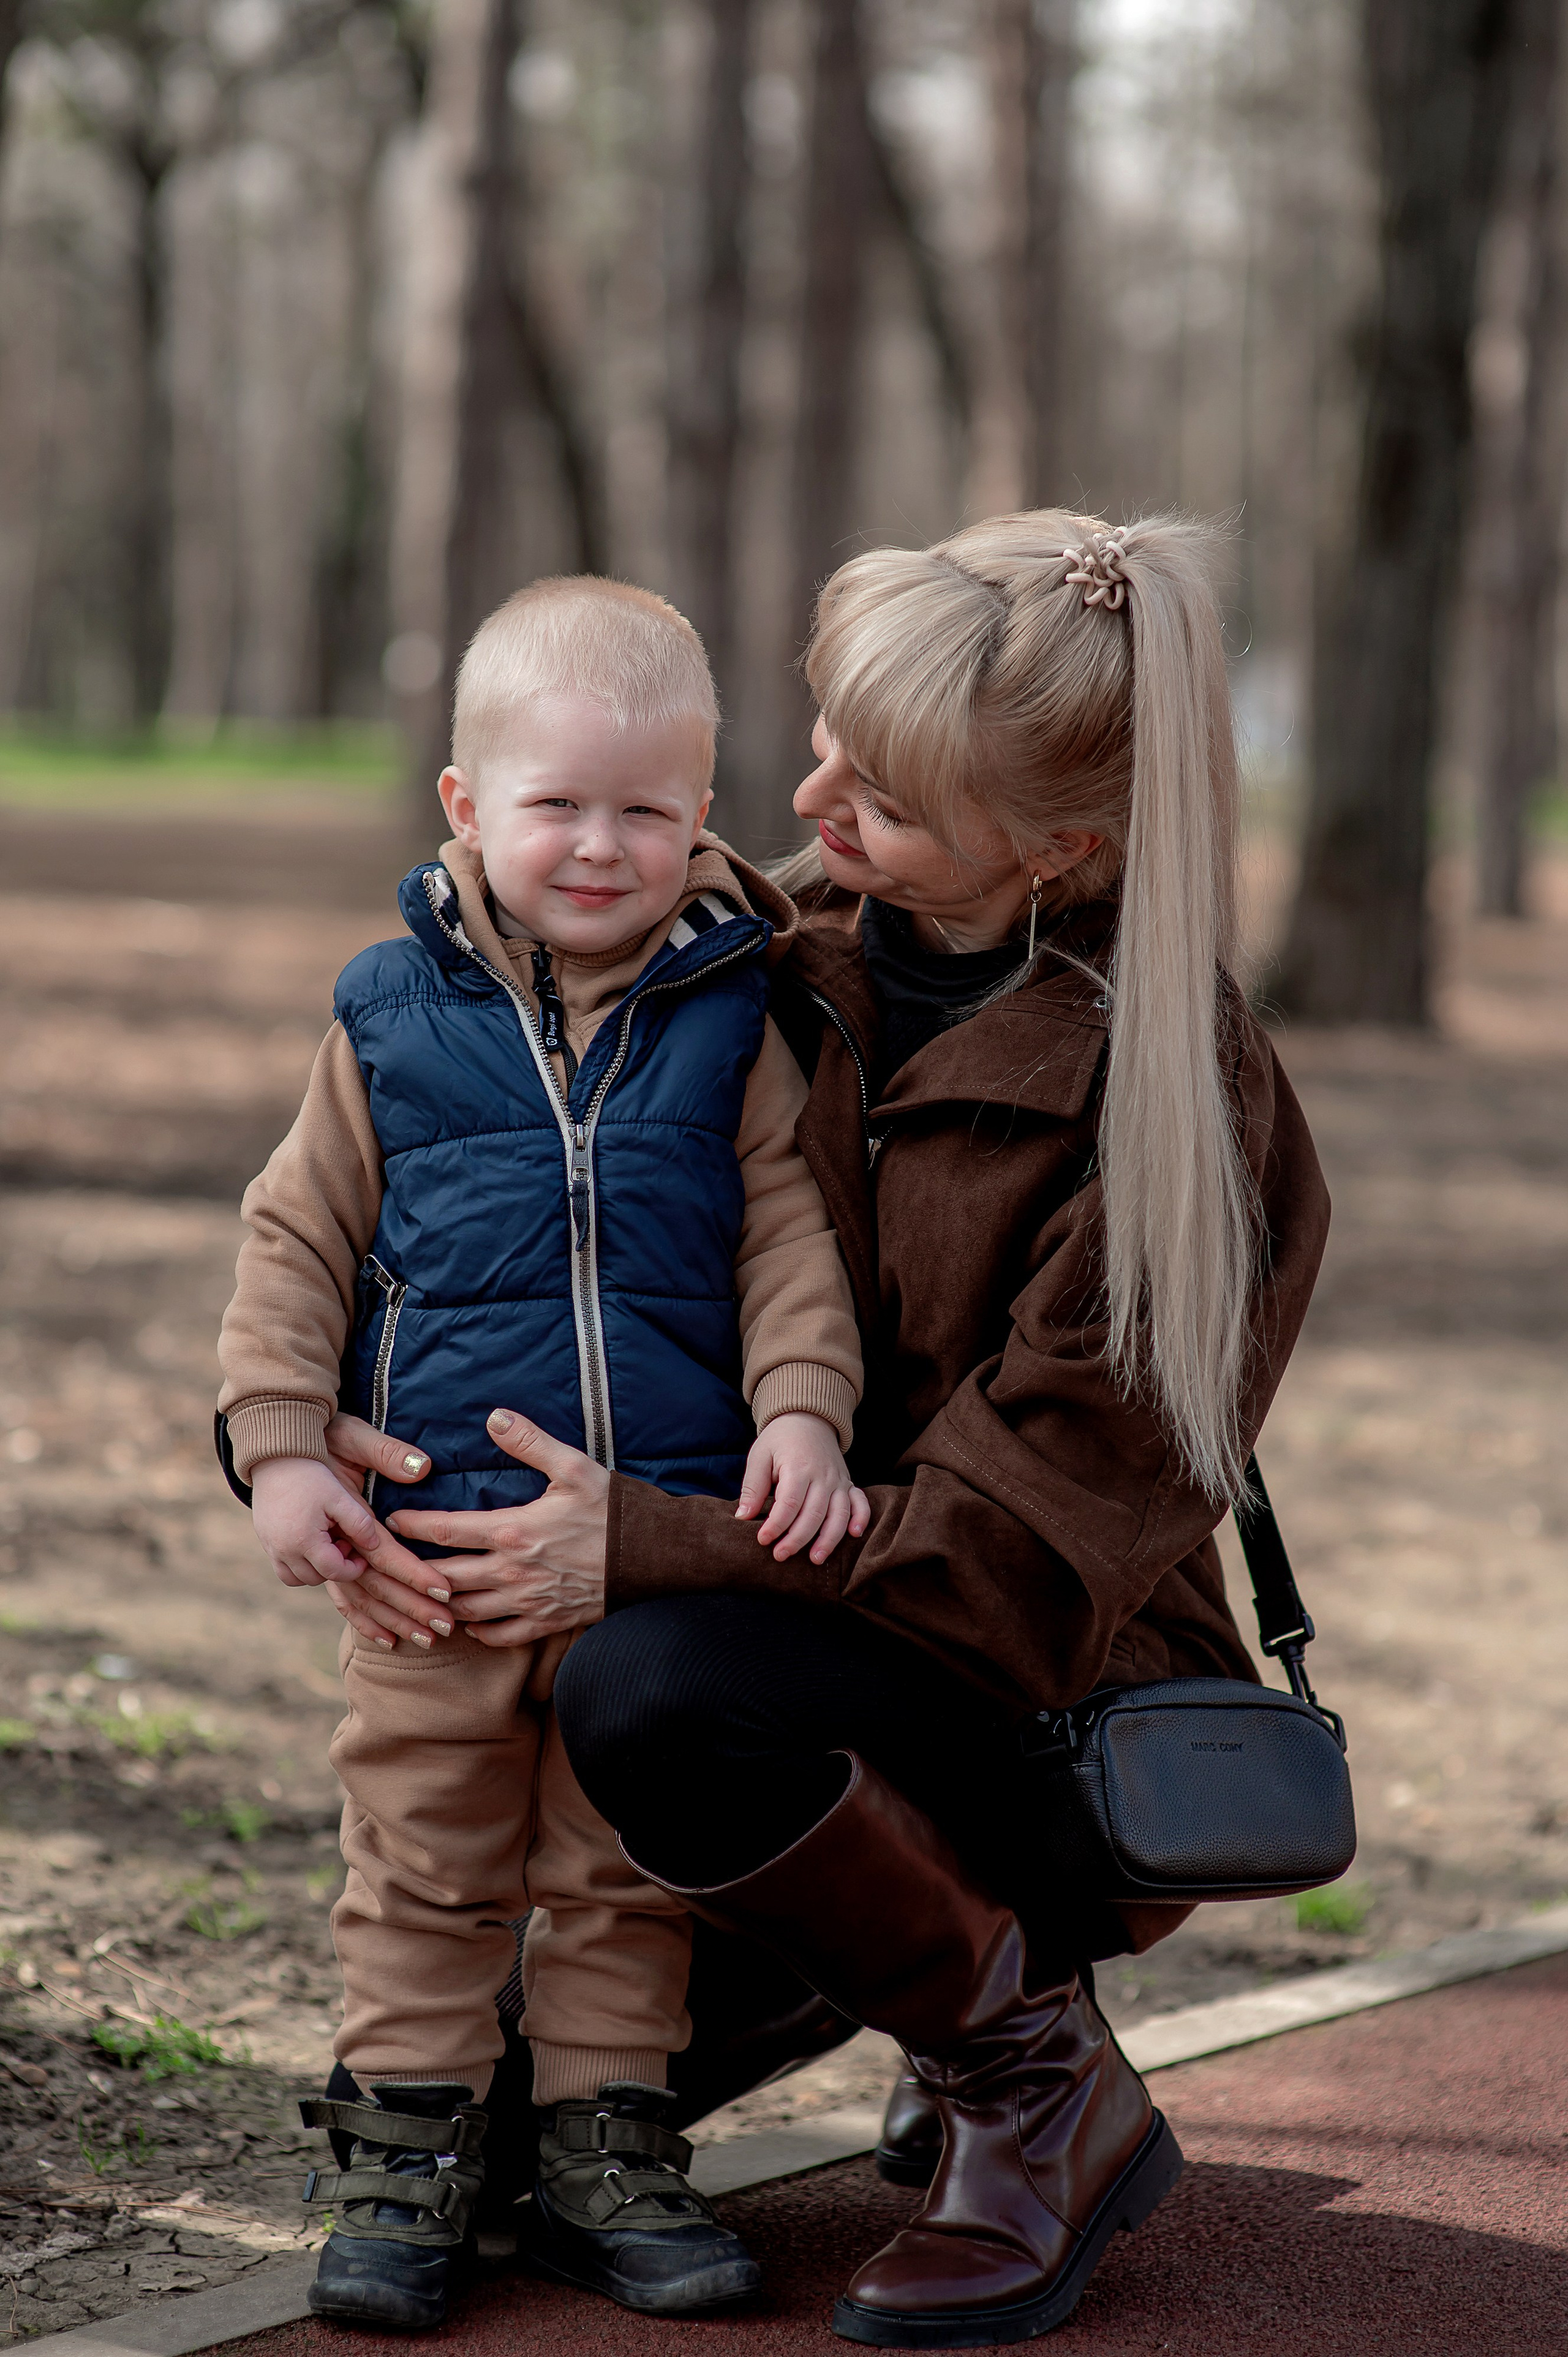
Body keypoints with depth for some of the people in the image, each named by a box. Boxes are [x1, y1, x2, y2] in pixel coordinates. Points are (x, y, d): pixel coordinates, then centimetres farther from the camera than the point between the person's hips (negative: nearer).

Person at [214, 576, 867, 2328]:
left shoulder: (731, 1023, 3)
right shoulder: (391, 1019, 2)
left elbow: (789, 1238, 4)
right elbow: (298, 1238, 5)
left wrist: (801, 1411, -10)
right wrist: (282, 1449, -3)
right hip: (440, 1526, -1)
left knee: (629, 1855, 10)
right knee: (425, 1852, 4)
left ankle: (603, 2138, 21)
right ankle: (405, 2142, 15)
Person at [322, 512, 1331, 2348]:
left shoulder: (1183, 1096, -18)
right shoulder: (784, 972, 0)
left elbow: (1032, 1529, -22)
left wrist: (648, 1551, -27)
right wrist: (324, 1428, -13)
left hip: (1068, 1710, -7)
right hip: (803, 1619, 7)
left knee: (649, 1692, -34)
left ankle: (1048, 2093, -13)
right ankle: (965, 1988, 21)